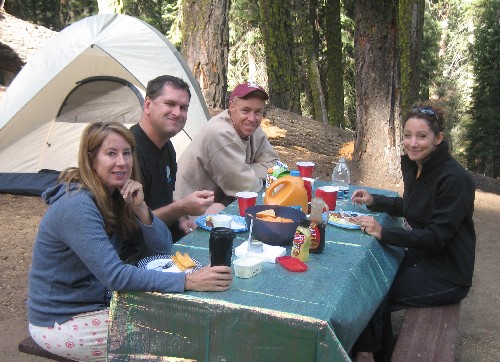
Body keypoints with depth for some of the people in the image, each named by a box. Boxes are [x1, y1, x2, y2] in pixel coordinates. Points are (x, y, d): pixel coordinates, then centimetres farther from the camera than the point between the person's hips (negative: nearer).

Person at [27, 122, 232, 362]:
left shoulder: (115, 196, 0)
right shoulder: (76, 206, -26)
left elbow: (162, 250, -2)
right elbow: (115, 275, -34)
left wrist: (140, 208, -18)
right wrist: (189, 281, -39)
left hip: (97, 304, 8)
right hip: (59, 324, -7)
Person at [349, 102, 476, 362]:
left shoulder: (455, 179, -23)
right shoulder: (413, 166, 2)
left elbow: (437, 236, -25)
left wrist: (384, 233, -28)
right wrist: (373, 201, 6)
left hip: (446, 275, -8)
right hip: (419, 257, 8)